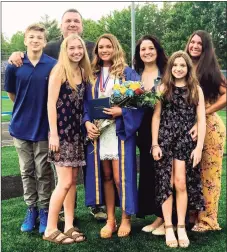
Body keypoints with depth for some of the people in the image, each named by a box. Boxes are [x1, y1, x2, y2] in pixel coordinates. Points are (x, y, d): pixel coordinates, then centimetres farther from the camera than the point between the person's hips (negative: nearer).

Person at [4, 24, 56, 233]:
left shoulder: (53, 65, -8)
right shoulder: (14, 66, -2)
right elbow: (11, 93, 10)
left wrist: (41, 111, 0)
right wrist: (25, 109, 11)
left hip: (44, 127, -2)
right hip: (21, 126, 2)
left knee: (43, 172, 6)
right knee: (27, 171, 12)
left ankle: (44, 210, 21)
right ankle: (31, 209, 26)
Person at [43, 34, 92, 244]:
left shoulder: (84, 72, 11)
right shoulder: (59, 71, -9)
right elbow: (51, 104, -14)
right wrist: (53, 134, -18)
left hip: (77, 131, 7)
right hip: (62, 131, -7)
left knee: (73, 180, 8)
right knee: (65, 182, -7)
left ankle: (69, 226, 17)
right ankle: (50, 229, 6)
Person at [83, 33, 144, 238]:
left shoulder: (128, 73, 2)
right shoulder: (93, 74, 12)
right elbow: (86, 103, 10)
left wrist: (121, 111, -18)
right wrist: (87, 122, -7)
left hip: (120, 130, -4)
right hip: (98, 130, 4)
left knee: (120, 177, -4)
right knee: (105, 176, 9)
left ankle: (126, 218, 15)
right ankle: (110, 219, 19)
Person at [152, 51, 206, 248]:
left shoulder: (196, 89, 6)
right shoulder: (163, 88, 6)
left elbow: (201, 120, 2)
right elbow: (156, 116, 3)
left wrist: (199, 146, -6)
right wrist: (154, 144, -5)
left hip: (187, 142, 0)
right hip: (165, 140, 0)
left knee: (182, 183, -1)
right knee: (166, 183, 1)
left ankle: (181, 227, 10)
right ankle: (168, 228, 9)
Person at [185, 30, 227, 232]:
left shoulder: (210, 70, -4)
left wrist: (205, 112, -14)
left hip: (209, 125, -5)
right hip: (187, 125, 5)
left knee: (208, 171, 2)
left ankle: (207, 219, 11)